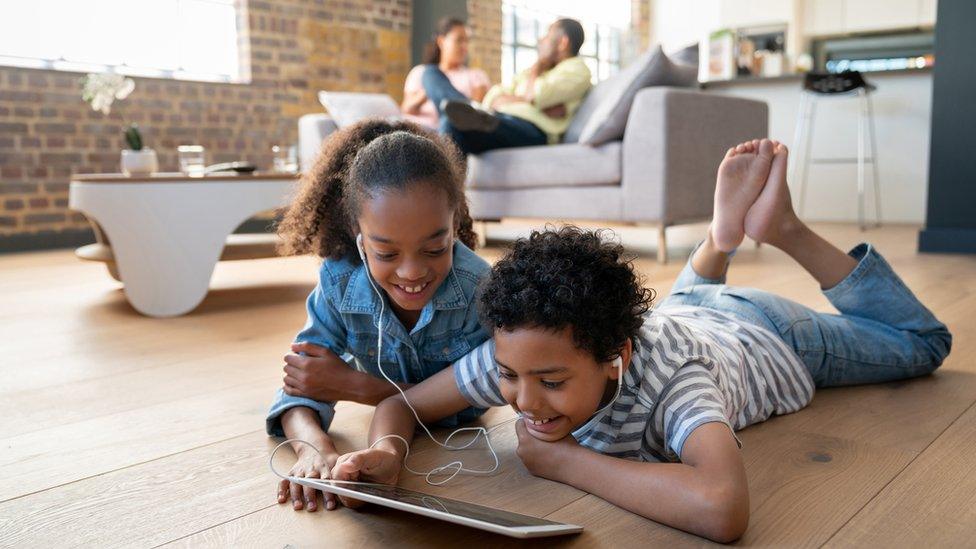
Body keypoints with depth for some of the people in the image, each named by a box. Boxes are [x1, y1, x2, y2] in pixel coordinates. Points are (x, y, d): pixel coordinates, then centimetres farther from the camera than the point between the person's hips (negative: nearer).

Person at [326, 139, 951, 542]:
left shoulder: (667, 374, -51)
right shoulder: (518, 350, -38)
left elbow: (723, 509, -67)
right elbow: (403, 403, -28)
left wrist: (564, 459, -55)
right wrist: (387, 450, -52)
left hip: (767, 339, -3)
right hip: (683, 314, 4)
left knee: (922, 344, 24)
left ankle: (786, 229, 20)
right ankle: (724, 236, 44)